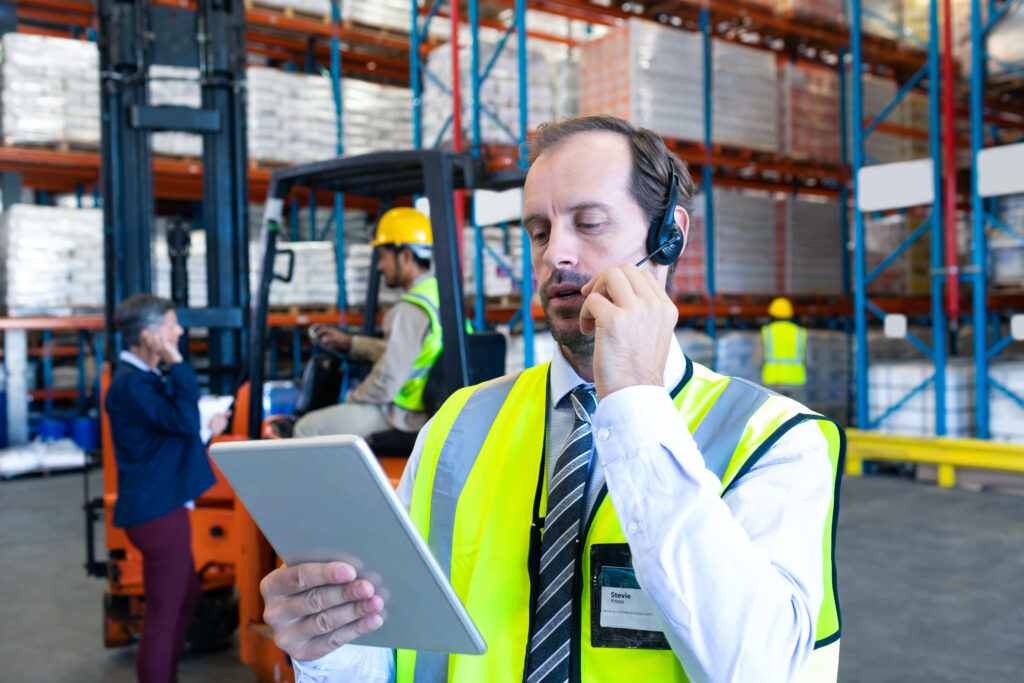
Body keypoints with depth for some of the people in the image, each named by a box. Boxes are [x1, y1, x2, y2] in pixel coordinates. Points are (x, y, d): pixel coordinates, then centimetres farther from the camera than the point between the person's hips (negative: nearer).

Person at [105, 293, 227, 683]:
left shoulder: (143, 377, 14)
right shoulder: (131, 384, -19)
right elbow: (184, 421, -28)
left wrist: (207, 427, 10)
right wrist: (177, 364, -25)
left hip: (163, 506, 11)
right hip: (157, 511, -11)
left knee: (186, 597, 23)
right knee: (163, 618, -2)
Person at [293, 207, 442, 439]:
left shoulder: (409, 311, -24)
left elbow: (385, 386, -24)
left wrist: (353, 396, -4)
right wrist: (351, 343, 24)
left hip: (404, 416, -10)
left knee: (306, 428, -2)